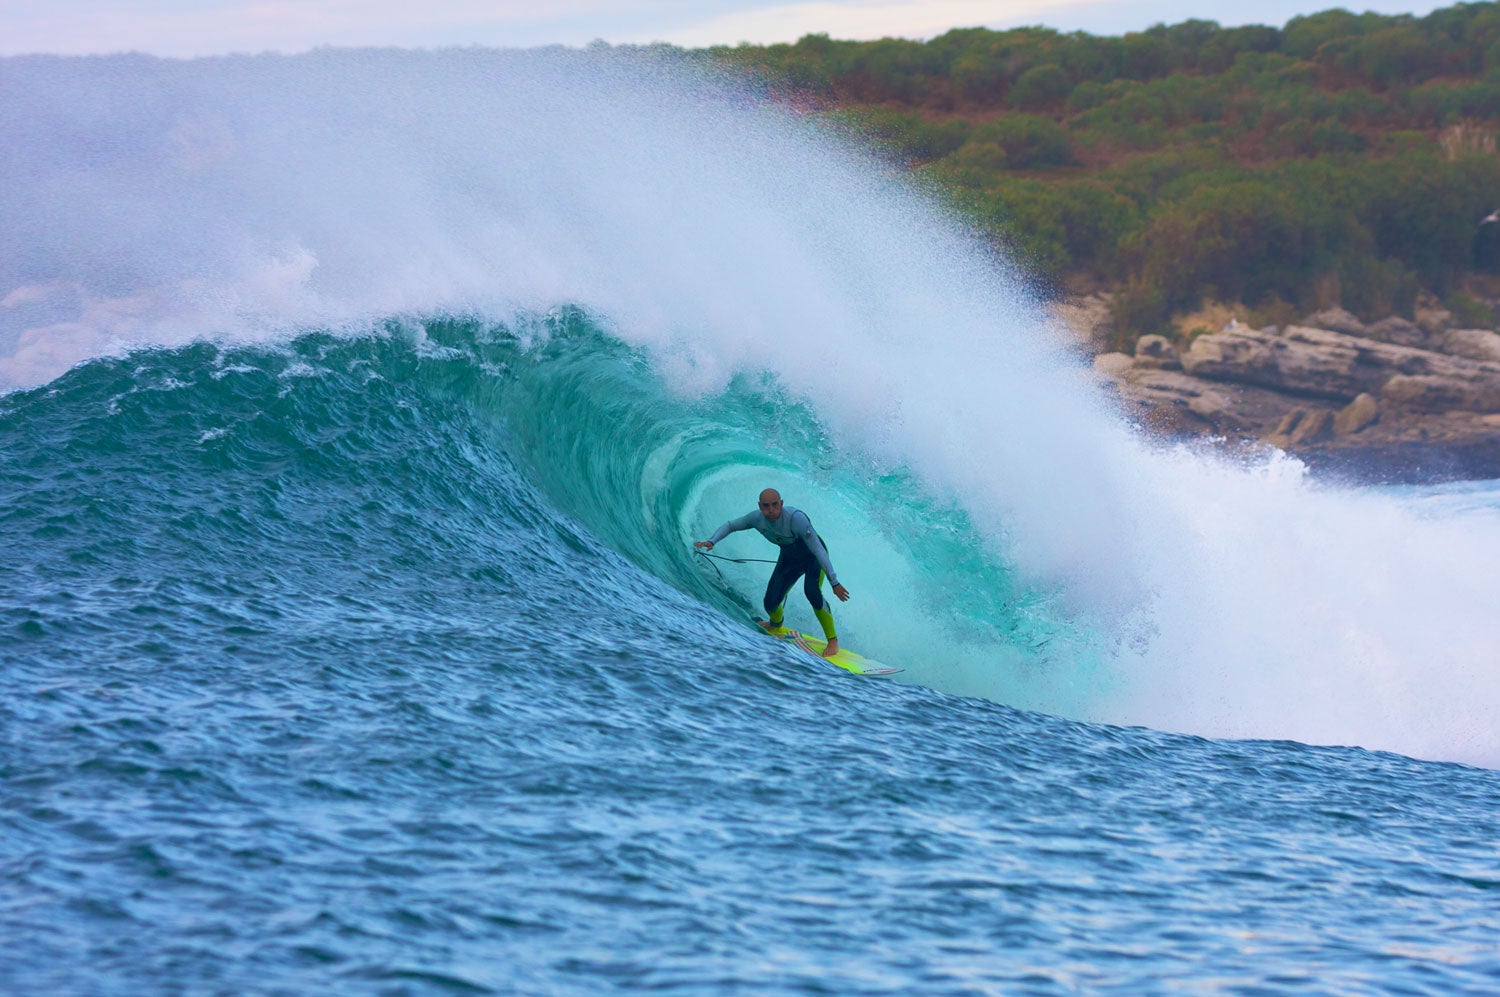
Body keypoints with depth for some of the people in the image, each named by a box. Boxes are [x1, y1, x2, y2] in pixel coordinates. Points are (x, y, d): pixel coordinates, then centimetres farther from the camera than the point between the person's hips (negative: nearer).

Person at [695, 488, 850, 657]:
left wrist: (834, 583, -39)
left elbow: (819, 551, -37)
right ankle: (775, 624, 38)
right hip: (789, 558, 5)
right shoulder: (757, 518, -21)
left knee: (812, 592, -31)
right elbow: (730, 526, -2)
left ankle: (833, 640, -15)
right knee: (771, 603, -2)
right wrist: (711, 541, -20)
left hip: (813, 556, -5)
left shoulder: (796, 519, -38)